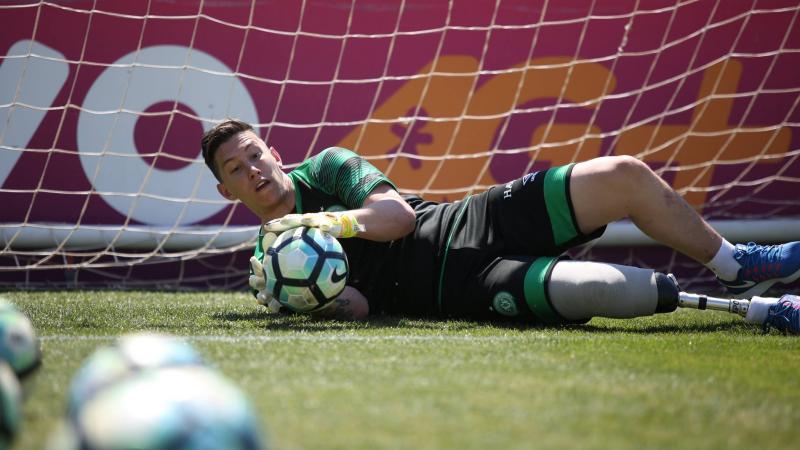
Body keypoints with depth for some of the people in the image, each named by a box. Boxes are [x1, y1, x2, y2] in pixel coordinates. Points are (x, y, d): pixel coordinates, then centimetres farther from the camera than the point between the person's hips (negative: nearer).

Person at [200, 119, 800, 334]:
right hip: (460, 289, -5)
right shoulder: (273, 253, 3)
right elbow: (357, 308, -8)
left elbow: (398, 214, -3)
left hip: (475, 220, 5)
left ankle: (738, 265, 11)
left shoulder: (326, 165, 10)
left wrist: (324, 222, -15)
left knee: (627, 176, -11)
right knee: (600, 290, -31)